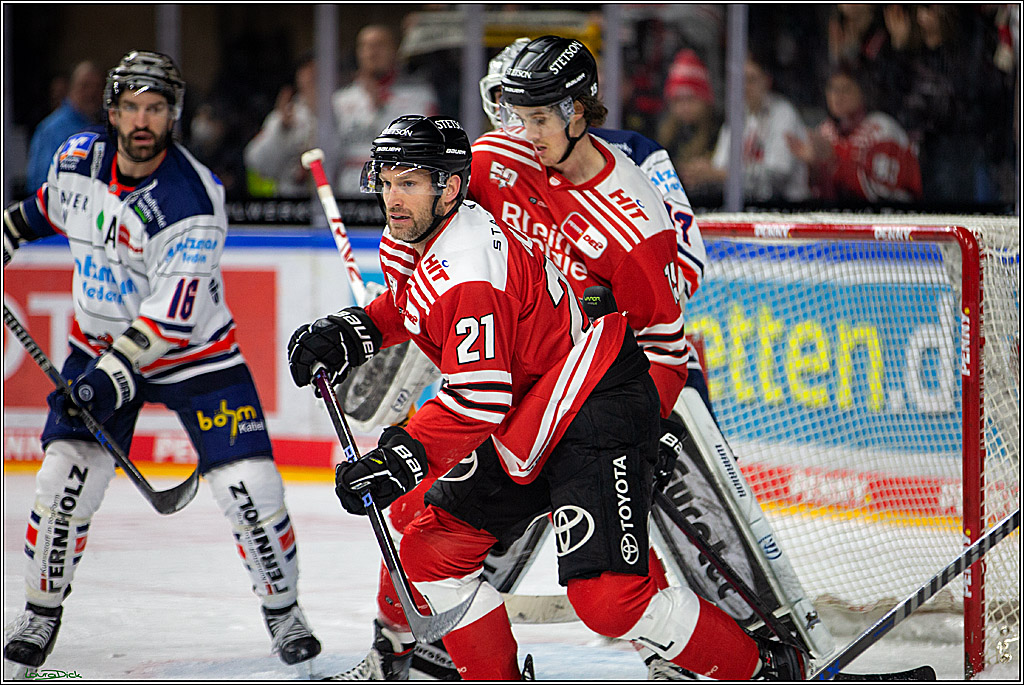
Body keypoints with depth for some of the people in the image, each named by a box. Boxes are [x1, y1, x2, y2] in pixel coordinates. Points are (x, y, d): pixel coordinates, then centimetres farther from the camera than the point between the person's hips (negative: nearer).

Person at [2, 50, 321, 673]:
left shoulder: (193, 200, -26)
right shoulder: (78, 159, -9)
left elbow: (172, 314, -30)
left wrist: (114, 376, -35)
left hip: (194, 350, -3)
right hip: (100, 340, 4)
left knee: (247, 482, -10)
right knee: (68, 474, -11)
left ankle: (283, 609, 11)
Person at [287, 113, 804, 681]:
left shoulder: (468, 274, -27)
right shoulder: (408, 239, 3)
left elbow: (476, 404, -29)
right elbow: (410, 305, 26)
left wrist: (403, 458, -35)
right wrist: (351, 331, 10)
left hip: (599, 412, -10)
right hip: (526, 416, 10)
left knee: (606, 597, -21)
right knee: (430, 551, 6)